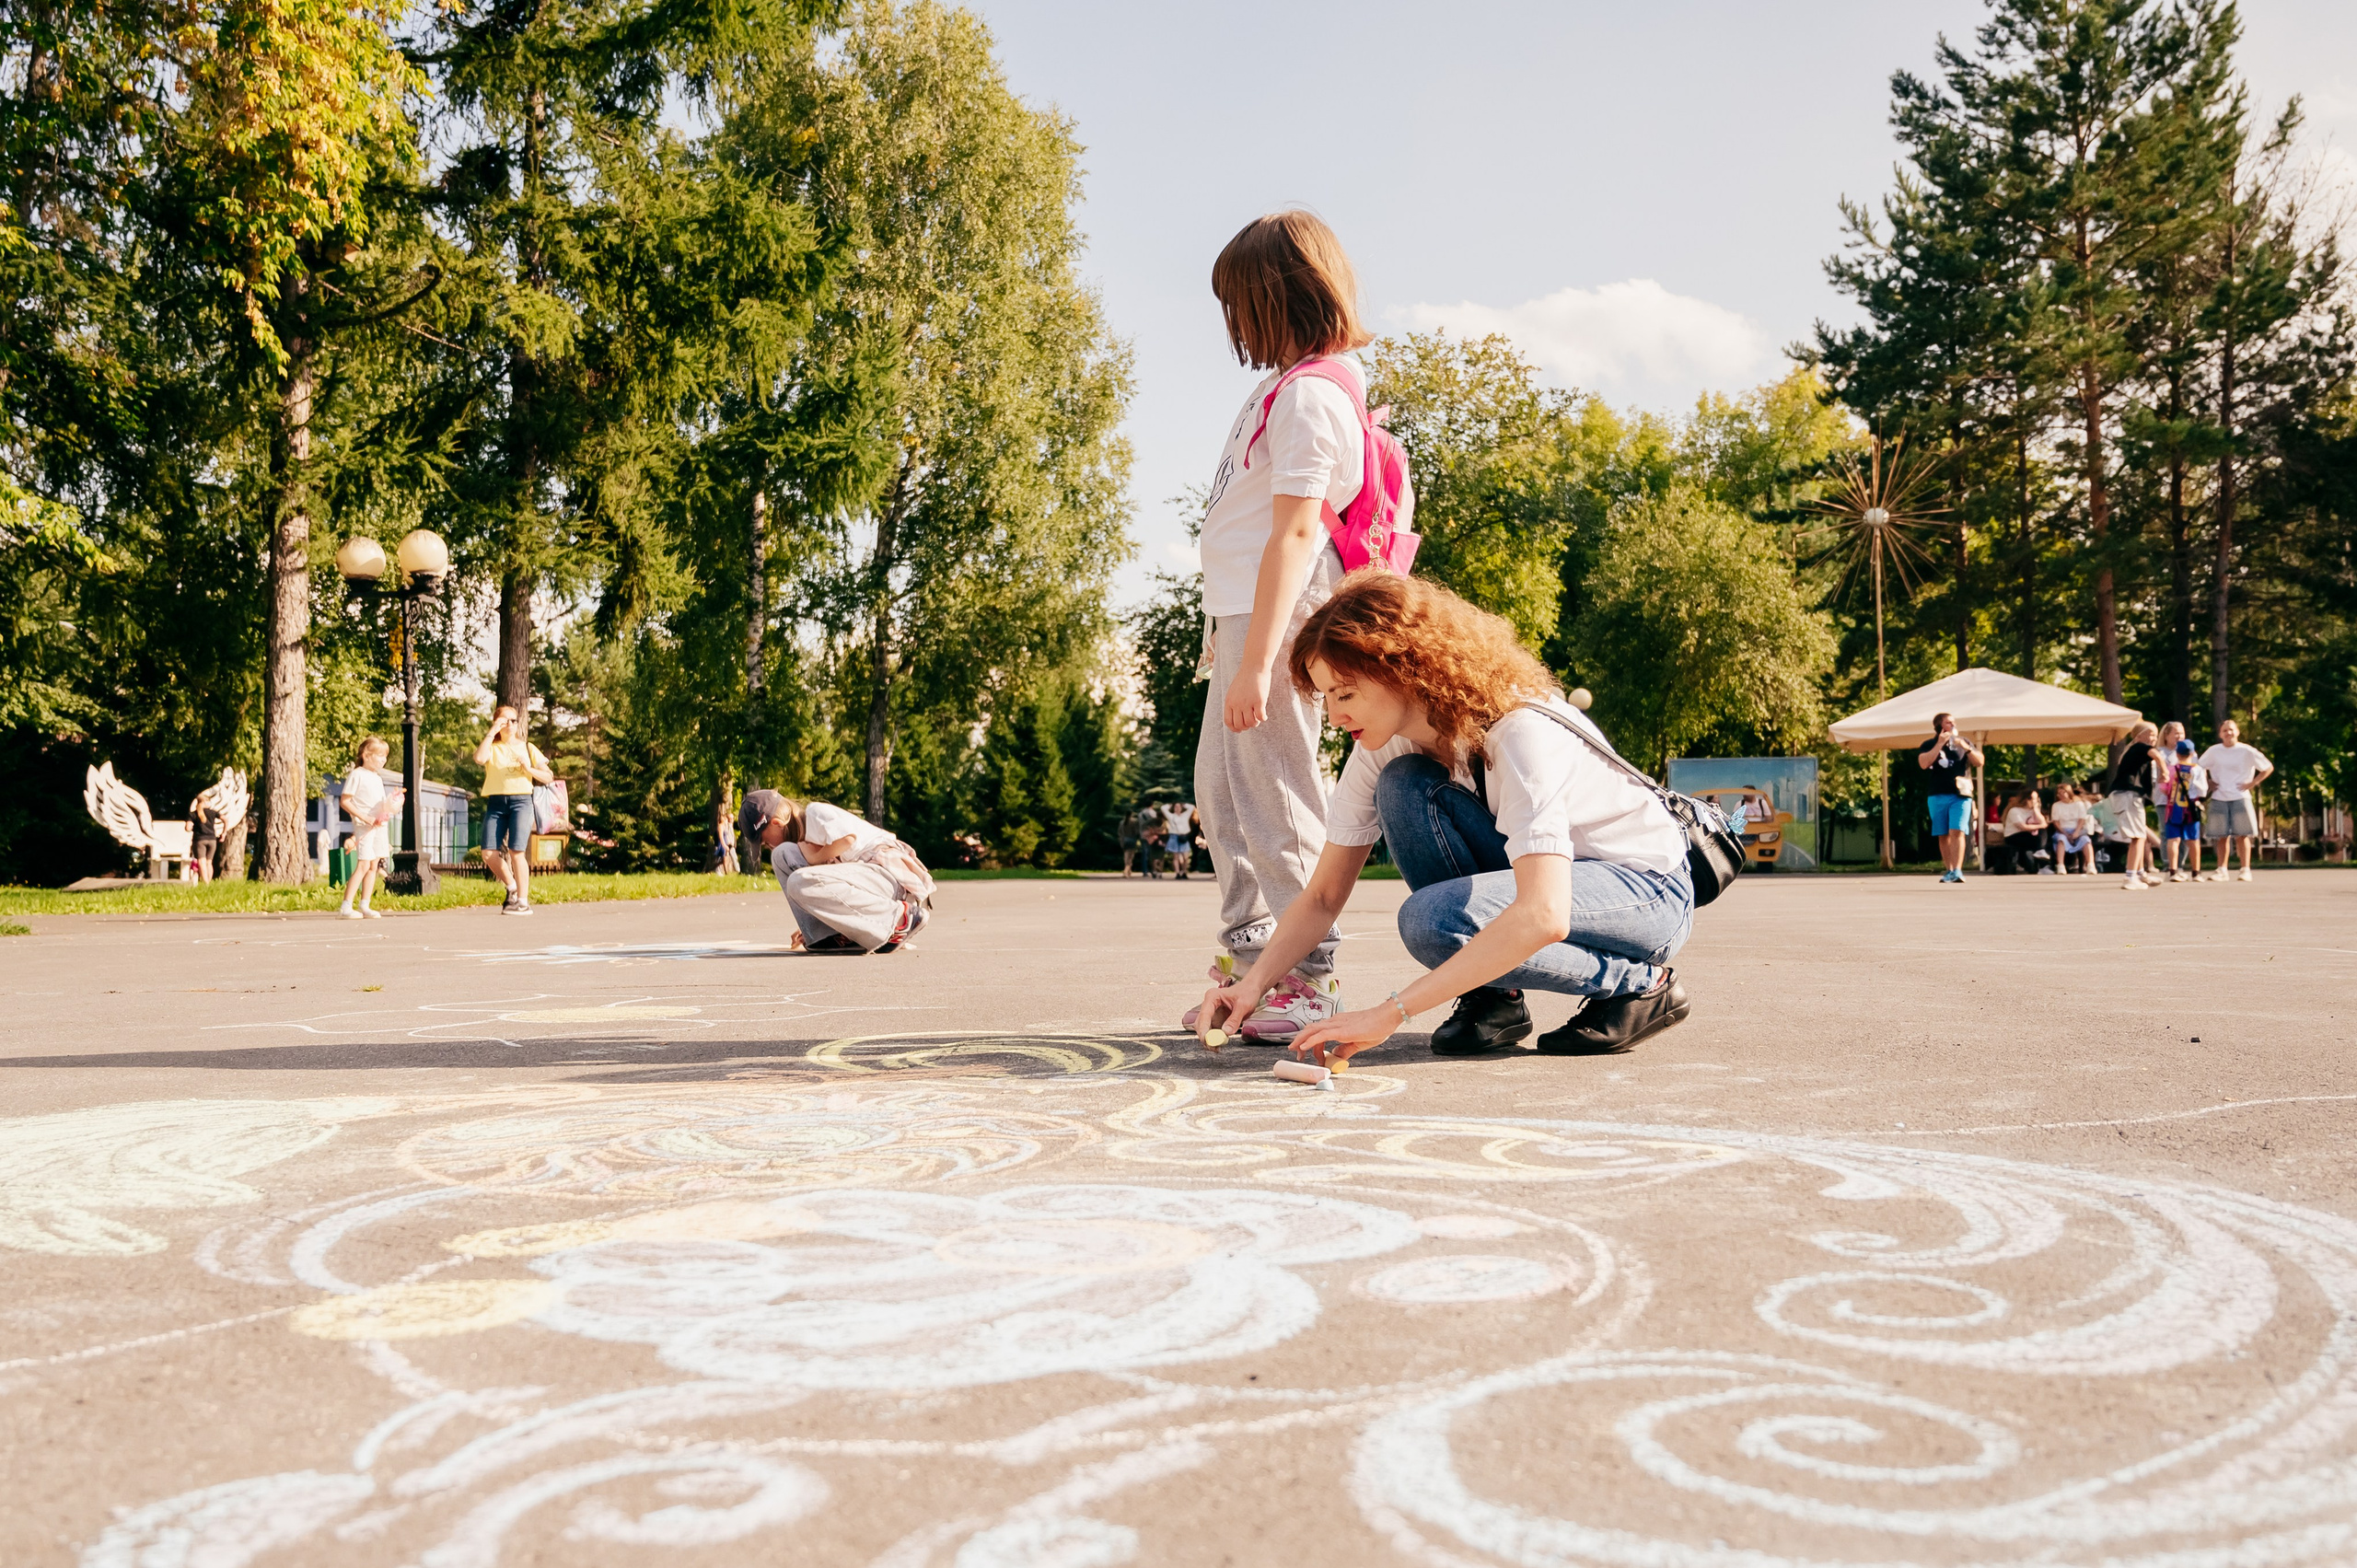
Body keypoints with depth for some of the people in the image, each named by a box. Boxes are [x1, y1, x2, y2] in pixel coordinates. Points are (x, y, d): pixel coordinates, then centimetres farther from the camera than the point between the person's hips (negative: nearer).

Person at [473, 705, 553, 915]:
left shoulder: (527, 748, 16)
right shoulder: (491, 747, 14)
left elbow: (548, 777, 12)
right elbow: (479, 758, -12)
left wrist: (529, 769, -5)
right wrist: (491, 732, -6)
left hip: (520, 801, -2)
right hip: (495, 803, 2)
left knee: (516, 851, -12)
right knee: (489, 854, -8)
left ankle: (523, 901, -5)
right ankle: (512, 888, 14)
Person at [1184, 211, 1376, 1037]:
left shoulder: (1310, 393, -14)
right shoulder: (1294, 385, 16)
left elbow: (1293, 533, -21)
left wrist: (1256, 660, -24)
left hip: (1276, 616, -11)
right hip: (1242, 611, 11)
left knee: (1272, 794, -7)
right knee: (1221, 788, 16)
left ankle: (1308, 980, 1)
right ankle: (1251, 957, 26)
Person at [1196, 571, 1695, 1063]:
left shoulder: (1521, 731, -31)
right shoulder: (1382, 745, -9)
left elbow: (1542, 917, -43)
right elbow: (1323, 896, -3)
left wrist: (1390, 1012, -44)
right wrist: (1254, 985, -22)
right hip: (1535, 881, 7)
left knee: (1432, 918, -32)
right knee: (1403, 787, -19)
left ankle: (1640, 983, -9)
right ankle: (1494, 997, -7)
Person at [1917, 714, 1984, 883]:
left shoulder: (1963, 742, 14)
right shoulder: (1929, 745, 8)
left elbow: (1980, 762, 7)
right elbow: (1923, 763, -9)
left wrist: (1967, 748, -8)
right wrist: (1939, 744, -12)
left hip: (1960, 795, -1)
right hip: (1938, 795, 1)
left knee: (1956, 832, -15)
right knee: (1944, 836, 4)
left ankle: (1957, 871, -20)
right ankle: (1949, 871, 12)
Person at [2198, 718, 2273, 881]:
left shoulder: (2247, 751, -2)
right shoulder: (2214, 751, 5)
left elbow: (2269, 768, 4)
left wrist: (2252, 783, -3)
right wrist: (2208, 782, 3)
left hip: (2240, 798, -2)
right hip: (2218, 799, 2)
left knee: (2242, 835, -3)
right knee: (2222, 836, 4)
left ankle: (2245, 870, 1)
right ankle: (2221, 870, 8)